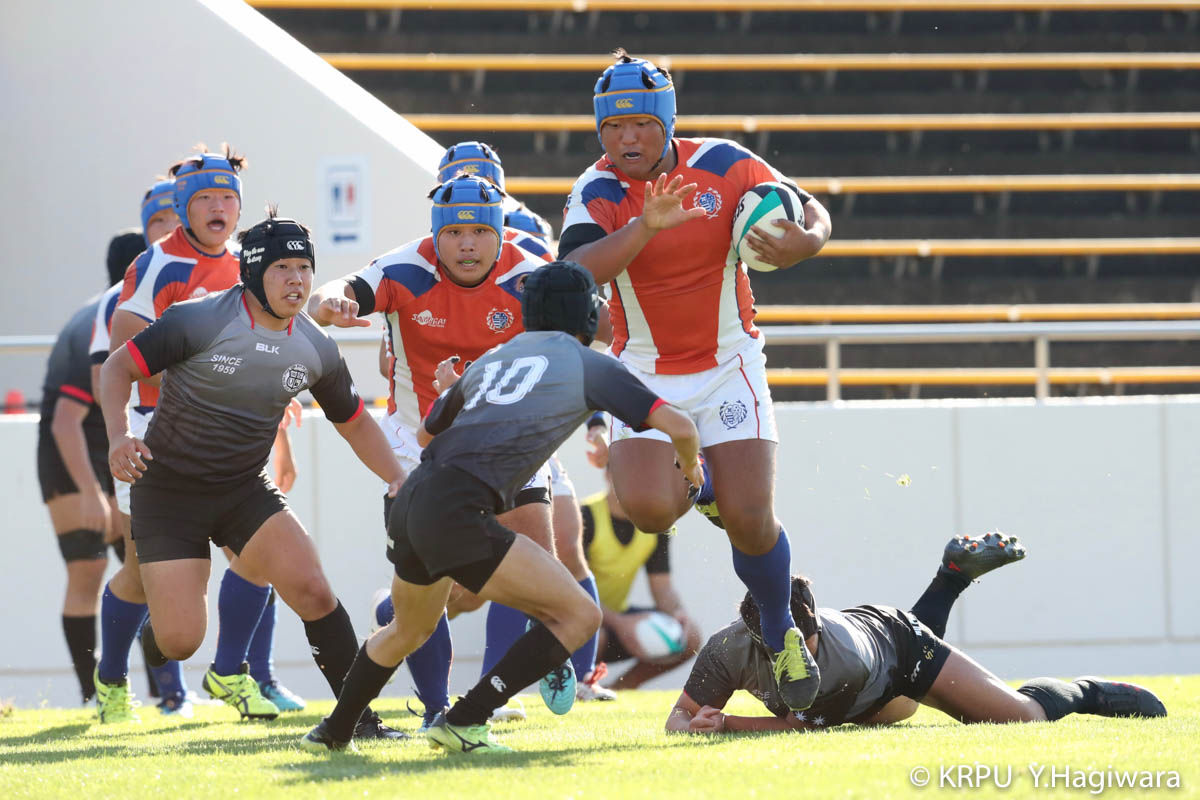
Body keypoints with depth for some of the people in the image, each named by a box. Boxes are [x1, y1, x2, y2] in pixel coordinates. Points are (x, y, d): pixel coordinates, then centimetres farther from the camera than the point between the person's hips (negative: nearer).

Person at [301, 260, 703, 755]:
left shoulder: (491, 360, 24)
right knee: (578, 616, -4)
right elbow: (677, 425, 1)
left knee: (409, 630, 33)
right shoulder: (589, 365, 6)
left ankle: (334, 732, 44)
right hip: (458, 514, -8)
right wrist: (689, 463, 23)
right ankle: (463, 722, -8)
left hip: (409, 505, 8)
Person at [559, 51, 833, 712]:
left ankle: (780, 630, 17)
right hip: (645, 372, 0)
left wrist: (804, 242, -24)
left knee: (749, 520, -11)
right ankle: (699, 485, 16)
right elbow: (577, 273, -31)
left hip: (728, 364, 0)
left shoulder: (722, 163, -9)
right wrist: (646, 226, -45)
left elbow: (810, 211, 1)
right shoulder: (597, 194, -13)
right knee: (647, 506, -22)